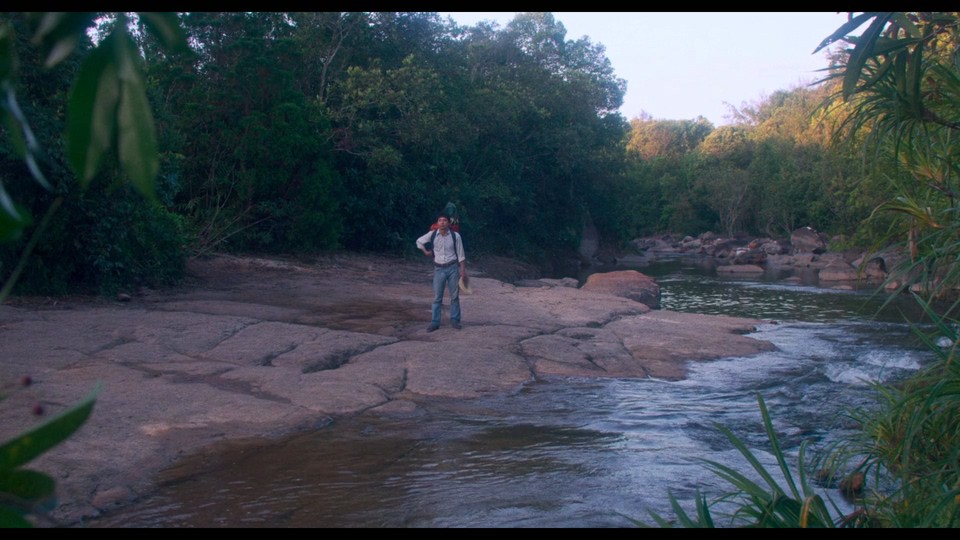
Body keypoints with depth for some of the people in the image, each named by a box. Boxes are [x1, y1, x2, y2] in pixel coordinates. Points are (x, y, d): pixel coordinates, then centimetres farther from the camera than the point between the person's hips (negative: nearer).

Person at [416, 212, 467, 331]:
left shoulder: (455, 236, -7)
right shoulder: (432, 235, -3)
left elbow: (461, 254, -3)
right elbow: (419, 241, 16)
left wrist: (463, 270, -5)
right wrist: (426, 252, 12)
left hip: (453, 268, -1)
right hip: (439, 269, 1)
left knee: (455, 296, 5)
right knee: (437, 297, 3)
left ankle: (454, 320, 15)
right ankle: (435, 322, 8)